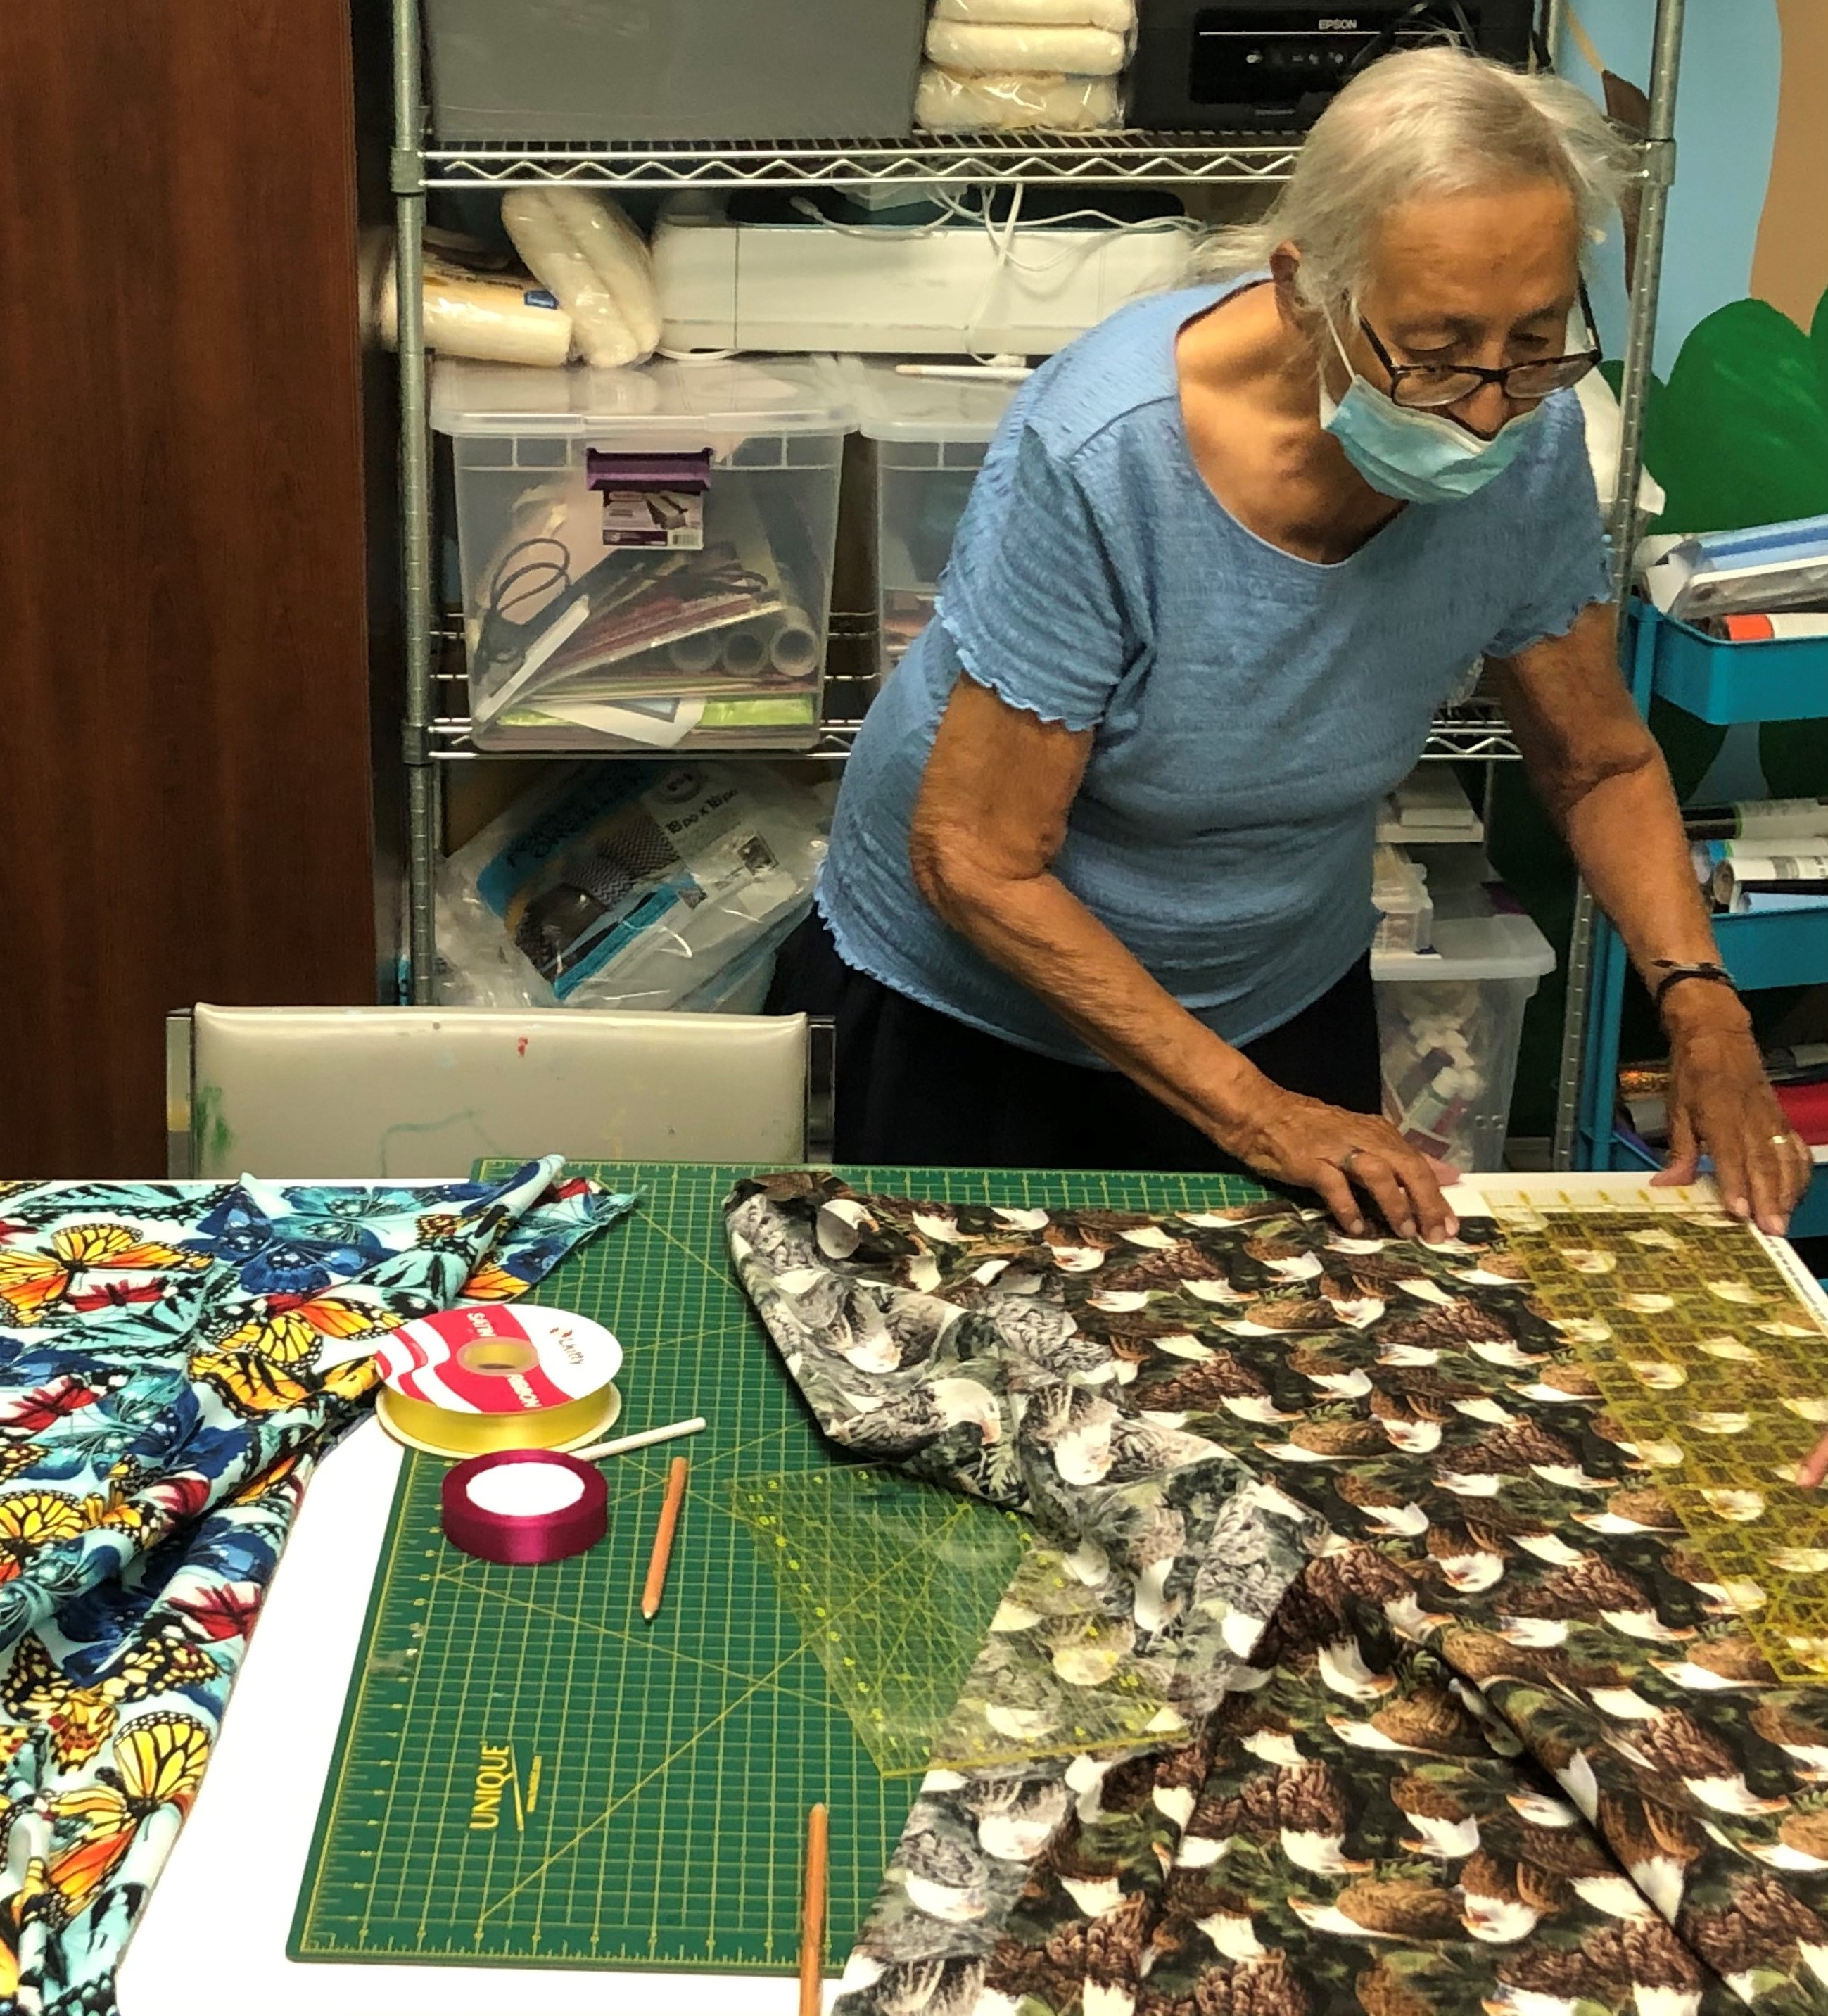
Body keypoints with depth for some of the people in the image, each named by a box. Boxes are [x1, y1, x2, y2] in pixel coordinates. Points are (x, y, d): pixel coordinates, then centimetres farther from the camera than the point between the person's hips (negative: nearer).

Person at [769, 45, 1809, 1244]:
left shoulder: (1529, 439, -19)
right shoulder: (1103, 455, -33)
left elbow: (1601, 762, -2)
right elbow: (979, 865, -26)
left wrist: (1700, 1001, -18)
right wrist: (1249, 1109, -26)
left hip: (1288, 994, 4)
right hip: (981, 1003, -3)